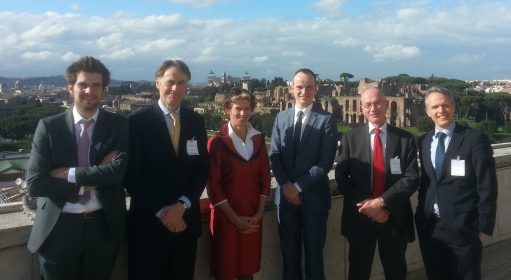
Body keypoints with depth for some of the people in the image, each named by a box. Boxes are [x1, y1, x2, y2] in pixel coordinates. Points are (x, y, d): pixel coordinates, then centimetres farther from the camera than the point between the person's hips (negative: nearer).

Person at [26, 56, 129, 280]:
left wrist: (69, 174, -18)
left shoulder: (119, 125, -2)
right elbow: (35, 183, -11)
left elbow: (118, 171, -17)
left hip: (104, 227, 1)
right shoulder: (49, 126, -4)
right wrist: (88, 183, -15)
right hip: (58, 229, 0)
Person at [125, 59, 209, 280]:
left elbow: (203, 169, 4)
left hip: (186, 220, 4)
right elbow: (132, 175, -9)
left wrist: (182, 205, -8)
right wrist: (161, 212, -12)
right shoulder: (138, 120, -7)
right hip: (149, 222, -3)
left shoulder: (196, 121, 6)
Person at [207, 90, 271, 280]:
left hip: (253, 218, 4)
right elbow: (213, 185, -11)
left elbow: (265, 177, 8)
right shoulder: (217, 142, -9)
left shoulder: (258, 139, 5)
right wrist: (235, 218, -11)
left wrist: (259, 213, -1)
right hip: (225, 217, -4)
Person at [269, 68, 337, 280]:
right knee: (289, 254, 14)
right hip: (286, 196, 3)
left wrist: (298, 186, -14)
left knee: (314, 256, 10)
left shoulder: (326, 120, -5)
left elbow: (325, 161, -11)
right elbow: (274, 156, 4)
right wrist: (286, 185, -9)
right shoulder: (281, 117, 8)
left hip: (313, 197, -3)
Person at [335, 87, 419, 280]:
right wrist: (366, 206, -14)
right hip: (359, 217, 0)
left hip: (394, 218, 0)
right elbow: (341, 178, -4)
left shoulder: (405, 139, 0)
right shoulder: (351, 138, 1)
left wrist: (382, 201, -19)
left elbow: (412, 179, -8)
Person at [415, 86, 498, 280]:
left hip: (462, 228, -4)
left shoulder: (475, 140, -9)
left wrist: (483, 227, -9)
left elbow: (487, 188, -9)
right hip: (428, 227, 5)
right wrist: (421, 216, 7)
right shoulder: (423, 141, 7)